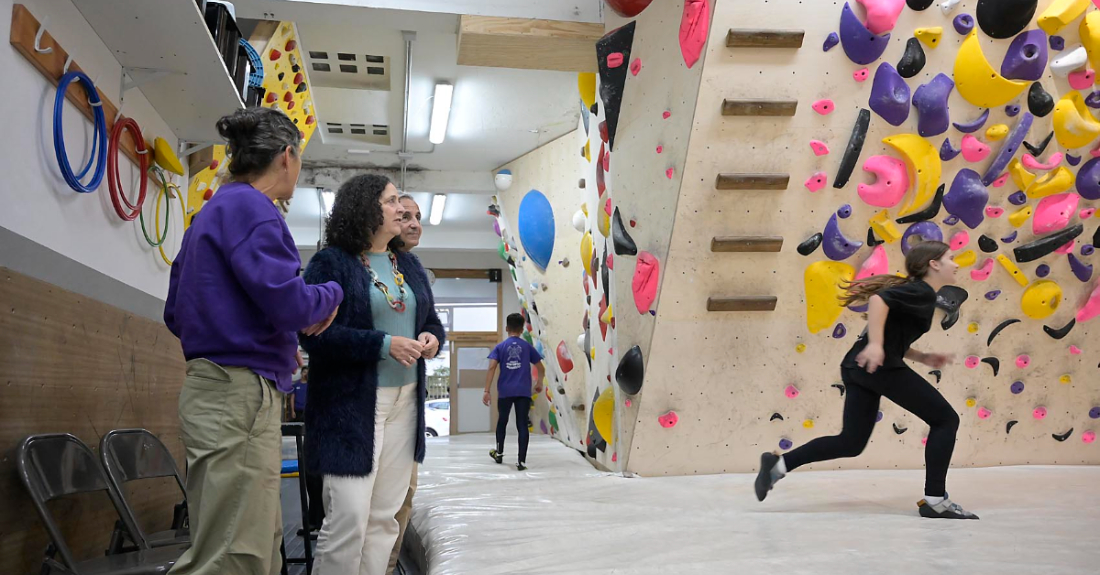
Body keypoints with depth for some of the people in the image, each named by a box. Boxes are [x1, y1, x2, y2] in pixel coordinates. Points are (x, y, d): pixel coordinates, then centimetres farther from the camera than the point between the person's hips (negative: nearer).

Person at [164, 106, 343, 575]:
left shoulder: (212, 212, 20)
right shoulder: (250, 207, -10)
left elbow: (176, 314, 23)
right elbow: (289, 303, -21)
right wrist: (332, 293, 1)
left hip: (213, 388, 10)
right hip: (241, 394, -10)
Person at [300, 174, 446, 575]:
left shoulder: (409, 265, 15)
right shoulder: (331, 262, -5)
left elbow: (432, 320, 21)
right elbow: (314, 333, -15)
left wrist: (432, 338, -3)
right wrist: (384, 344, -21)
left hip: (404, 401, 6)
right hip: (351, 404, -6)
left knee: (384, 516, 10)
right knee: (349, 516, -8)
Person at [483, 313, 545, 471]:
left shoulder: (500, 347, 2)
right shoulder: (528, 347, 4)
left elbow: (492, 368, -9)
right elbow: (541, 368, 8)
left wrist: (487, 391, -9)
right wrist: (539, 383, 27)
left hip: (505, 392, 1)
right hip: (523, 392, -1)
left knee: (502, 421, 20)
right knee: (522, 425, 0)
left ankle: (499, 453, 36)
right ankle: (521, 461, -6)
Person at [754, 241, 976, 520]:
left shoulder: (915, 292, 26)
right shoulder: (922, 292, -3)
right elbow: (878, 299, -21)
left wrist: (924, 358, 22)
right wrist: (875, 344, -30)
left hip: (857, 367, 9)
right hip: (880, 366, -9)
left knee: (851, 442, 10)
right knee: (945, 419, 3)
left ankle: (778, 464, 1)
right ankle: (934, 500, 5)